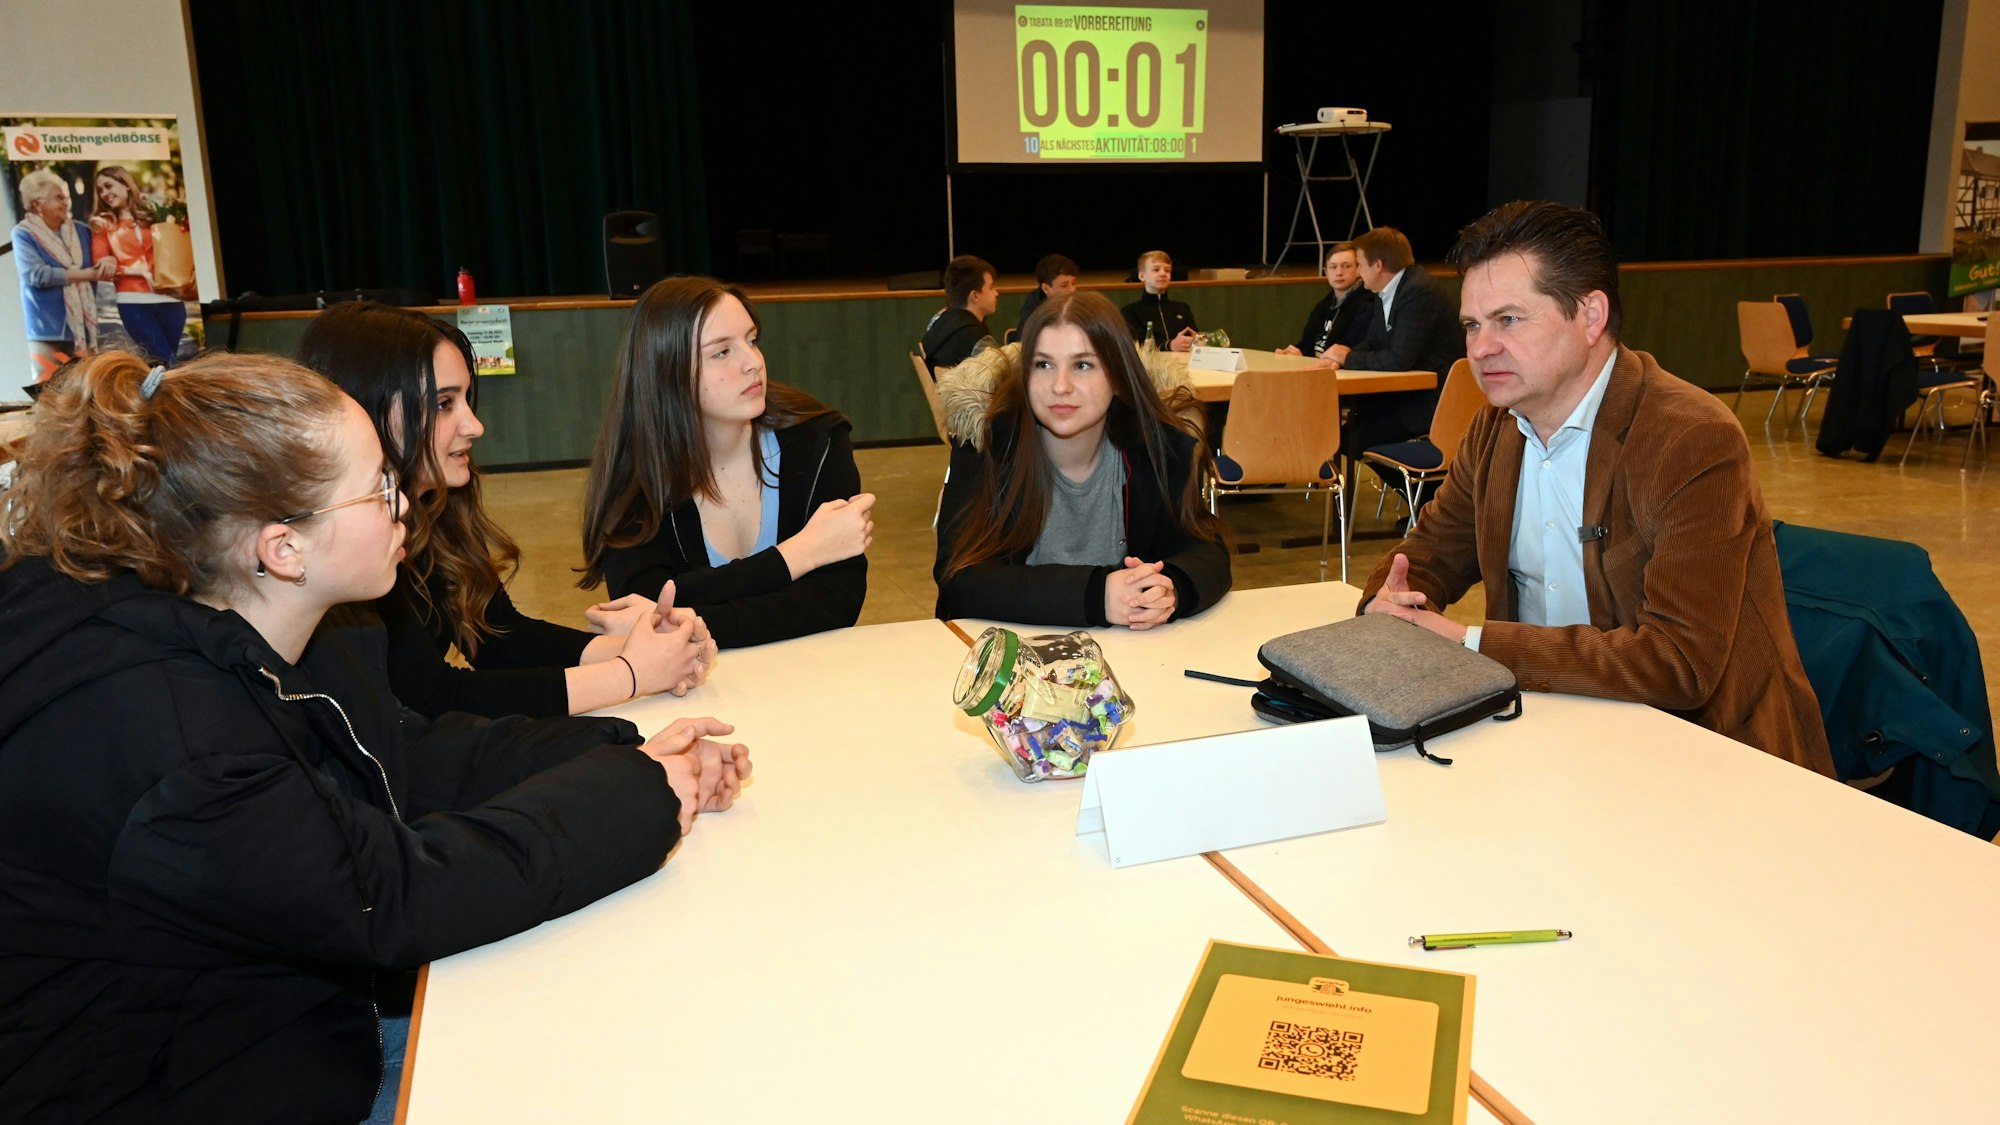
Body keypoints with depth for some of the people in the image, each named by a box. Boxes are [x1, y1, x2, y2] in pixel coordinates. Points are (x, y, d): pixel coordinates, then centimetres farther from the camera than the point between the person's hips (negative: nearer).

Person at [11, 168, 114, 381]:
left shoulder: (81, 230, 13)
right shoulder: (24, 233, -2)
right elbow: (36, 274, -14)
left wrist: (108, 261, -4)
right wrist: (86, 274, -12)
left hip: (83, 328, 5)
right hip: (48, 329, -5)